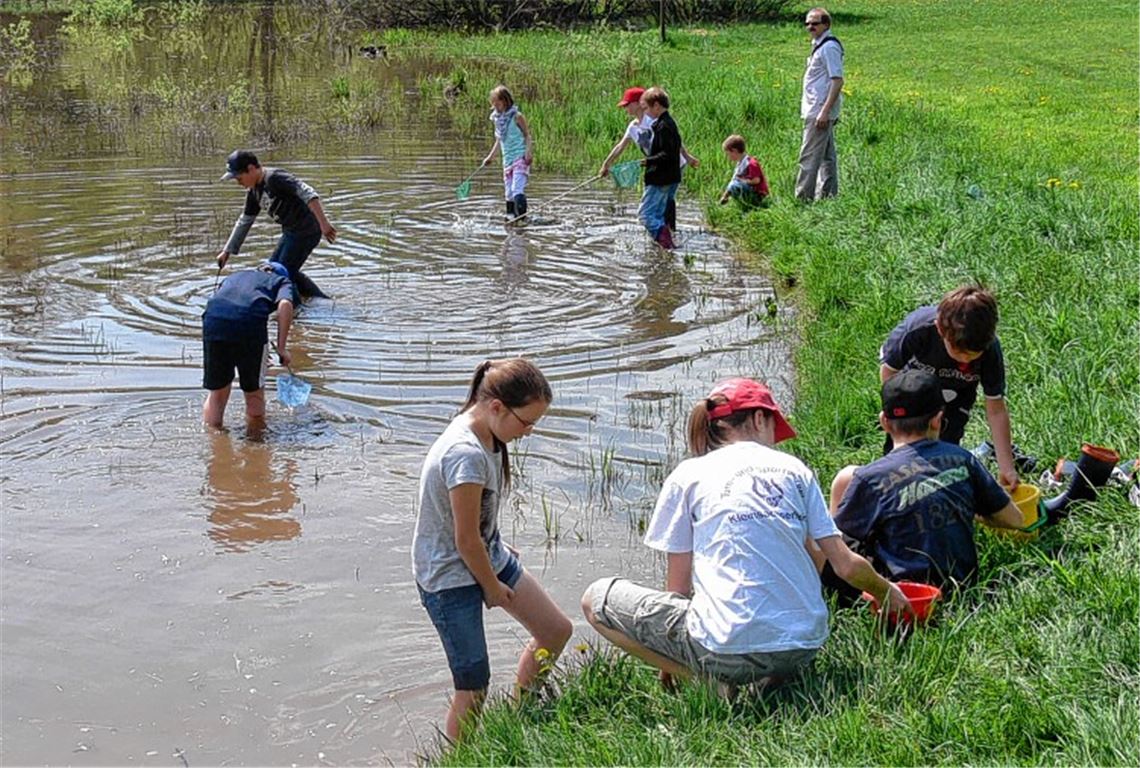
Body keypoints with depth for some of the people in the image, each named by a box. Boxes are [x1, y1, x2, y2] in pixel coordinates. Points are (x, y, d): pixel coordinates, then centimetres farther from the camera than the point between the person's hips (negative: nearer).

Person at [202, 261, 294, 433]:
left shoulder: (236, 275, 38)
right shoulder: (282, 281, 27)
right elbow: (285, 304, 3)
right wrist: (281, 348, 2)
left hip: (213, 319, 3)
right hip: (250, 321, -3)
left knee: (217, 392, 17)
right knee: (254, 392, 15)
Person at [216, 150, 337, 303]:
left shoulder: (275, 178, -21)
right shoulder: (254, 191, 8)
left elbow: (308, 194, -30)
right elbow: (244, 222, 19)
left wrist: (323, 223, -38)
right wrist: (227, 251, 19)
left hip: (306, 231, -10)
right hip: (291, 232, 10)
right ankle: (320, 300, 24)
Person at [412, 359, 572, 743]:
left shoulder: (485, 434, -2)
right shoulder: (466, 455, -31)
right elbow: (466, 541, -23)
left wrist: (499, 552, 11)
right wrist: (493, 588, -9)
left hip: (488, 554, 10)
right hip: (449, 576, -10)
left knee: (556, 630, 14)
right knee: (474, 686, -4)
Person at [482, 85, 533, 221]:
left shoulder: (517, 117, -9)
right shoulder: (497, 118, 10)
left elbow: (527, 135, -5)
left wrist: (528, 152, -19)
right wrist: (490, 156, 22)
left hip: (521, 158, -7)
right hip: (507, 159, 7)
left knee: (517, 189, -18)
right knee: (508, 192, 8)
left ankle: (521, 215, -19)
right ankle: (511, 215, 16)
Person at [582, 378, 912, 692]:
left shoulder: (688, 475, 5)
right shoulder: (794, 469, 12)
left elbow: (677, 589, 7)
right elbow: (847, 565, 9)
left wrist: (670, 660, 24)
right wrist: (887, 592, 31)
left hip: (730, 651, -4)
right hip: (804, 648, 5)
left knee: (597, 599, 12)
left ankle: (711, 683, -1)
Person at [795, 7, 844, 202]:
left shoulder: (829, 47, -14)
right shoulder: (819, 45, 16)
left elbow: (837, 80, -19)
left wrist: (825, 111, -23)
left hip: (820, 112, -10)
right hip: (815, 111, 10)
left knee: (809, 157, -9)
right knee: (827, 156, 14)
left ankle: (802, 198, -7)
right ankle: (828, 196, 19)